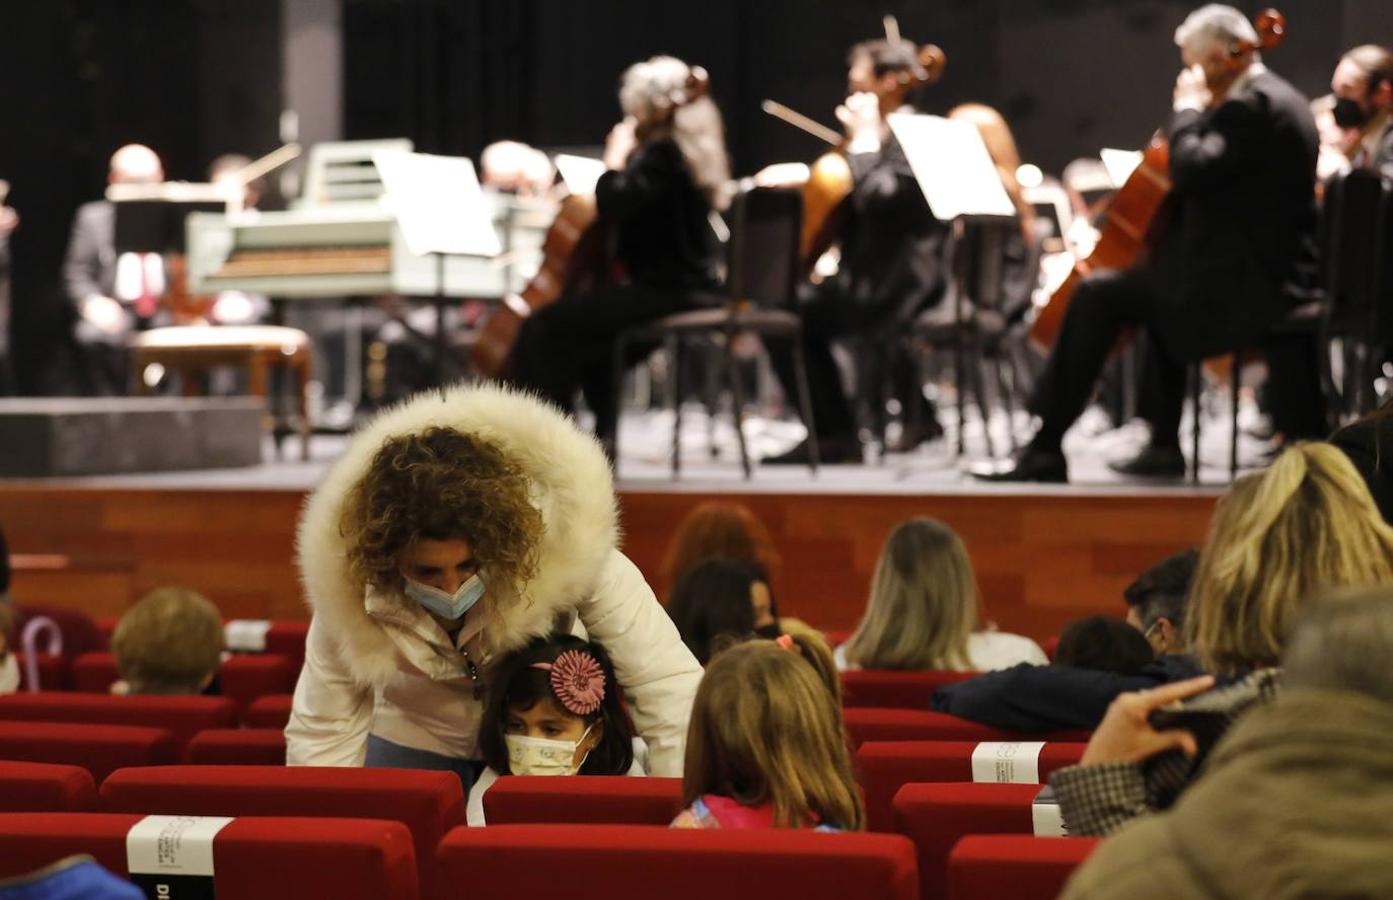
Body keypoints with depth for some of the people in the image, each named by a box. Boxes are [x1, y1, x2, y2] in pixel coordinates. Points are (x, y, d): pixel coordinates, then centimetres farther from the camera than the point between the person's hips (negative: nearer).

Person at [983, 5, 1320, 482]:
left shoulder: (1249, 104, -16)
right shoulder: (1281, 99, 16)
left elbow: (1193, 171, -26)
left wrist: (1189, 108, -11)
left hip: (1239, 281, -11)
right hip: (1275, 273, 11)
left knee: (1097, 294, -9)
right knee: (1159, 286, 33)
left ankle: (1046, 448, -8)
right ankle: (1164, 446, 29)